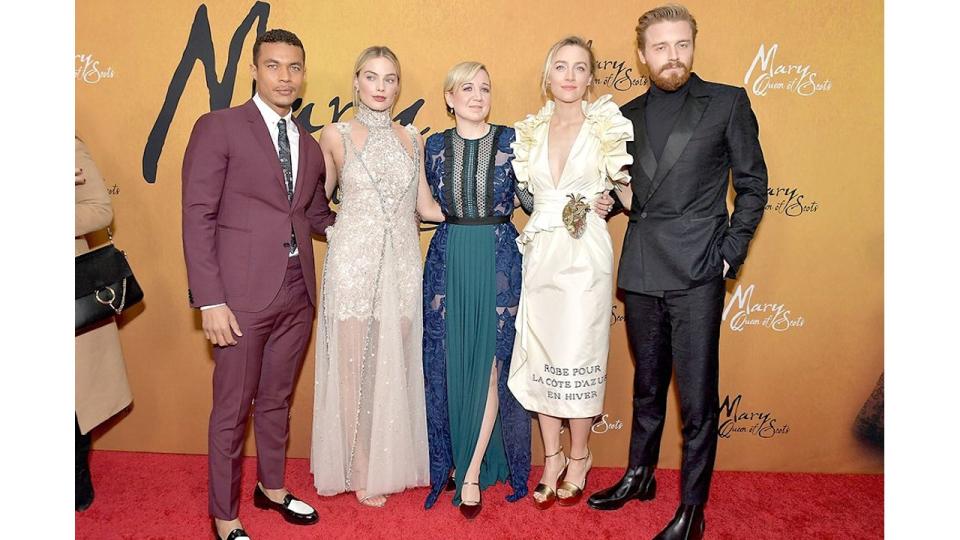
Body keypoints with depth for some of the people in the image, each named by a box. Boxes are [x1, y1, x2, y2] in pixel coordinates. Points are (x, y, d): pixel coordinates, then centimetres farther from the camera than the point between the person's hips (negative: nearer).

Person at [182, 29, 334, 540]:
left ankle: (272, 487, 39)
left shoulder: (309, 143, 13)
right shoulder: (218, 127, -4)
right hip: (242, 294, -5)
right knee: (233, 409, 7)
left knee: (277, 399, 19)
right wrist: (210, 300, -14)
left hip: (297, 292, 5)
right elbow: (198, 217, -9)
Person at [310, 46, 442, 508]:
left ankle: (392, 463, 26)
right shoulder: (335, 135, 2)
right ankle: (361, 473, 19)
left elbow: (425, 206, 12)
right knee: (354, 366, 4)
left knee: (396, 365, 8)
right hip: (353, 261, -3)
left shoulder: (412, 137, 10)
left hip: (402, 262, 3)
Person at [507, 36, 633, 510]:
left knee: (577, 357, 0)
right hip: (539, 254, 4)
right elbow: (523, 191, 13)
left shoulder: (606, 127, 1)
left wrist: (621, 180, -13)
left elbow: (627, 191, 3)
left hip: (585, 255, -3)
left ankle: (579, 458, 21)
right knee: (539, 356, 6)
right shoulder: (530, 132, 10)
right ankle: (552, 458, 22)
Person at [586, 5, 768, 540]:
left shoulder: (727, 103, 1)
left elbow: (753, 183, 2)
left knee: (697, 398, 1)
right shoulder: (629, 115, 12)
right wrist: (616, 196, -1)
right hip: (640, 273, 4)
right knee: (647, 386, 18)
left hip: (697, 274, -4)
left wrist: (730, 254, -5)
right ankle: (640, 476, 35)